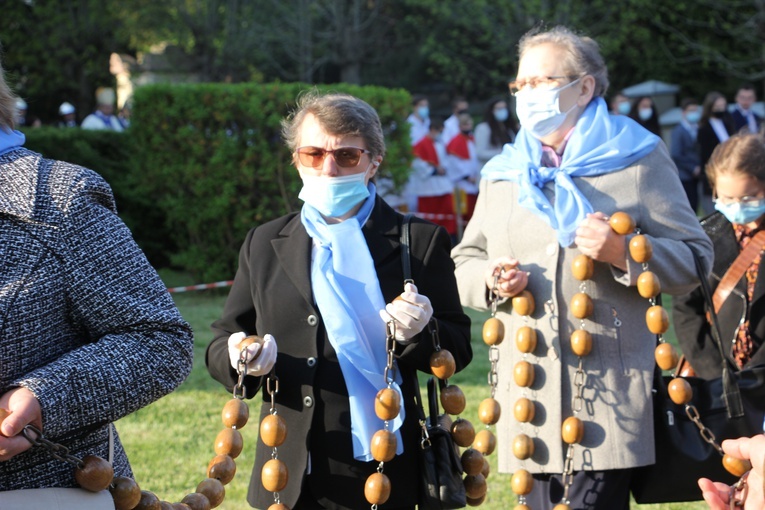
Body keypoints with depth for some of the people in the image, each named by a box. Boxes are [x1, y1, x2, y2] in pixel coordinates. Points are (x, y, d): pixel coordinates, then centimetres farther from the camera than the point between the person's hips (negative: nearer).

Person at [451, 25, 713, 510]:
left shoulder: (639, 159, 4)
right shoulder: (502, 173, 18)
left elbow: (694, 257, 1)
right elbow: (465, 261, 23)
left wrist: (623, 253, -16)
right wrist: (491, 279, 0)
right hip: (528, 393, 4)